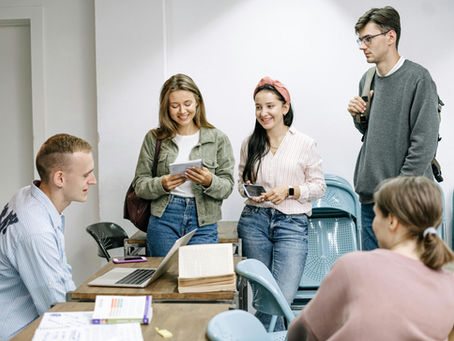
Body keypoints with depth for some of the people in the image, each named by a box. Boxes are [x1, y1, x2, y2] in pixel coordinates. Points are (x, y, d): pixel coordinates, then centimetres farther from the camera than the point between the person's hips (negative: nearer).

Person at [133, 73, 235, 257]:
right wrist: (162, 184, -15)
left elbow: (227, 187, 2)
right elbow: (139, 185, 5)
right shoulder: (154, 138, 5)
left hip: (203, 223, 0)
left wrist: (209, 182, -18)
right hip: (163, 220, 1)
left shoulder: (218, 139, 4)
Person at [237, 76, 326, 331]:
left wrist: (289, 191, -11)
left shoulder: (305, 144, 0)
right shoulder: (250, 143, 9)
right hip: (254, 220, 3)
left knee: (283, 296, -13)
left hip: (292, 223, -2)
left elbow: (319, 186, 4)